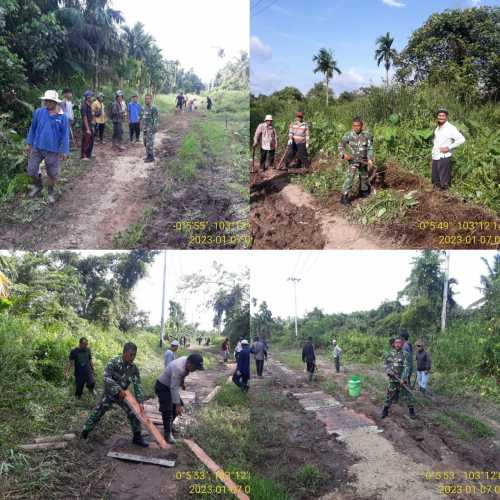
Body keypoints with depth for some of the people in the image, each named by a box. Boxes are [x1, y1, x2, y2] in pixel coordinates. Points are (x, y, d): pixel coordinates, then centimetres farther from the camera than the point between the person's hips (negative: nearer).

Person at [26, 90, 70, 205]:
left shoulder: (62, 117, -8)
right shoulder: (38, 112, -4)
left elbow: (65, 135, -4)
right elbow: (33, 128, 6)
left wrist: (65, 151, -5)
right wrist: (29, 143, 9)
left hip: (53, 150, -2)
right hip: (37, 147, 2)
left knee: (52, 173, 8)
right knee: (31, 170, 6)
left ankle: (50, 192, 31)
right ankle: (38, 186, 35)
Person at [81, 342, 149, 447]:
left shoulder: (134, 368, -13)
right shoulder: (113, 362, -25)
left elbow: (138, 386, -14)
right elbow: (106, 378, -34)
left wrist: (140, 402, -23)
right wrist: (119, 390, -38)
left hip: (123, 394, 3)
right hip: (109, 393, -3)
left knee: (134, 412, -5)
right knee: (97, 413, 4)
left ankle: (137, 437, 8)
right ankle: (85, 432, 29)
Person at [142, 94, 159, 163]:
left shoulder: (154, 108, -15)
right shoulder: (145, 108, 12)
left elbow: (156, 119, -16)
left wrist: (155, 128, -20)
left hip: (150, 129, -9)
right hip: (145, 128, 9)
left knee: (150, 143, -6)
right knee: (146, 143, 13)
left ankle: (151, 157, 2)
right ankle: (148, 156, 23)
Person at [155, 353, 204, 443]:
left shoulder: (187, 361, -12)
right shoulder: (178, 369, -39)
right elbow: (174, 388, -39)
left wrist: (182, 383, 21)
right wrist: (178, 405, -38)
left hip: (172, 385, 9)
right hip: (162, 386, -9)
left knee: (176, 407, 16)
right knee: (167, 410, -12)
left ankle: (169, 426, 33)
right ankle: (167, 433, -1)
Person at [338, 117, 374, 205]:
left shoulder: (367, 135, -8)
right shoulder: (348, 135, -10)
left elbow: (370, 148, -4)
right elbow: (341, 145, -1)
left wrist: (370, 159, -14)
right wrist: (343, 154, -17)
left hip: (363, 161, 3)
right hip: (353, 160, -3)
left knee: (364, 177, 19)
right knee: (349, 177, -17)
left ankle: (364, 191, 44)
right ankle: (345, 196, -15)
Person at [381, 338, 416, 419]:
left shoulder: (405, 354, -8)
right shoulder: (391, 354, 6)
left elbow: (406, 367, -14)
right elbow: (386, 364, 11)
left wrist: (403, 378, -21)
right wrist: (388, 370, -9)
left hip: (402, 379, -3)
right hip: (392, 379, 3)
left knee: (407, 395, 1)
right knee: (389, 395, 8)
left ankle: (411, 411, 18)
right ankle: (385, 411, 21)